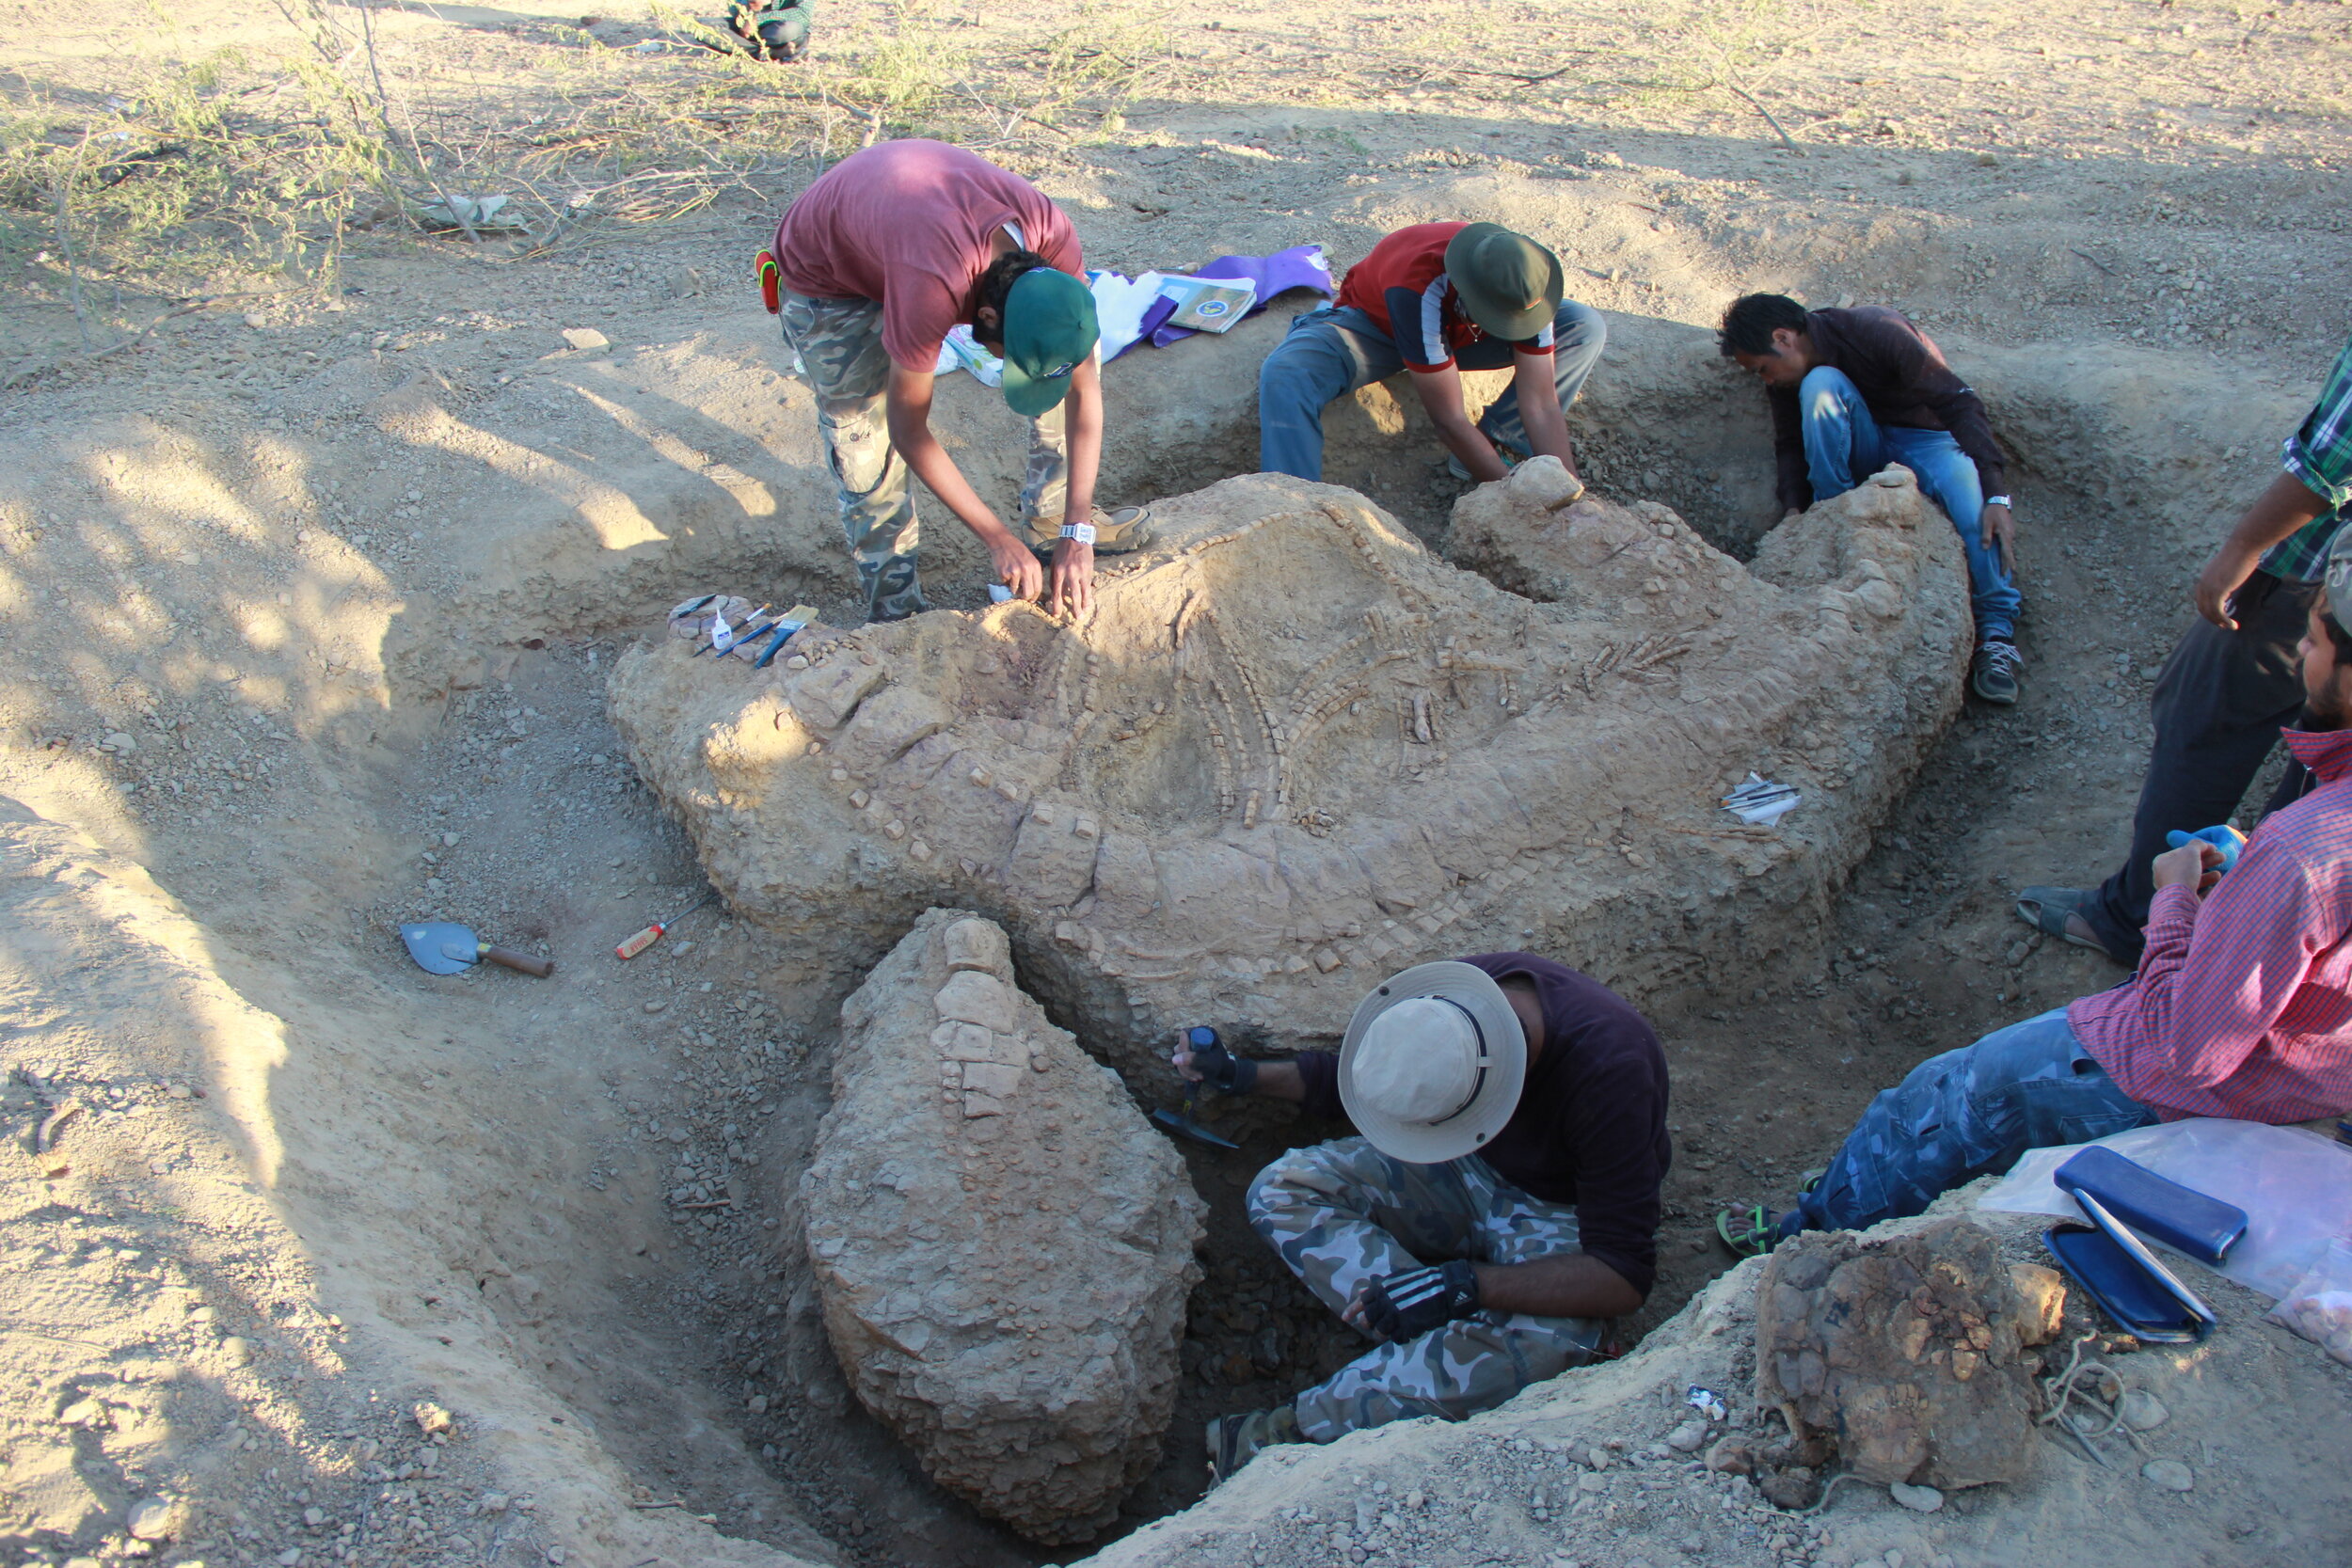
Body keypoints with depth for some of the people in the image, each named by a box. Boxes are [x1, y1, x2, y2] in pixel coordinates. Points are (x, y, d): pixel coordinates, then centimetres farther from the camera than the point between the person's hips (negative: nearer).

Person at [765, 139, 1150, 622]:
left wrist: (1076, 533, -26)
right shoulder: (931, 292, -45)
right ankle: (896, 609, 7)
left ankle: (1053, 518, 6)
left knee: (1073, 350, -8)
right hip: (826, 276, -5)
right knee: (861, 438, -12)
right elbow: (909, 432, -31)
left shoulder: (1052, 235, -29)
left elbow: (1085, 385, -22)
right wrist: (997, 538, -26)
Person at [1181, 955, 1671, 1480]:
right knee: (1280, 1191, -15)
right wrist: (1247, 1074, -7)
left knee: (1535, 1346, -38)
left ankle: (1301, 1428, -20)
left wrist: (1466, 1285, -40)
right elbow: (1351, 1078, 4)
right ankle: (1441, 1345, -22)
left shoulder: (1608, 1072, -36)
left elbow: (1623, 1277, -32)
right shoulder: (1451, 1001, -21)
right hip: (1468, 1171, 5)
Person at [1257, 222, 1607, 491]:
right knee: (1284, 376, -36)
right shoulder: (1420, 293, -43)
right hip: (1373, 324, -4)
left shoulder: (1525, 286, -29)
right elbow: (1449, 420, -37)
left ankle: (1496, 444, -16)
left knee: (1587, 329, -17)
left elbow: (1541, 405, -24)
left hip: (1459, 331, 4)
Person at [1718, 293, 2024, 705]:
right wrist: (1792, 508, -17)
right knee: (1822, 382, -27)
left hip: (1923, 437, -4)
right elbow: (1791, 444, 2)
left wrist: (1997, 495, -37)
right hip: (1864, 449, 4)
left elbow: (1959, 403, -28)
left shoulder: (1877, 331, -26)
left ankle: (1997, 629, -30)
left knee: (1967, 484, -37)